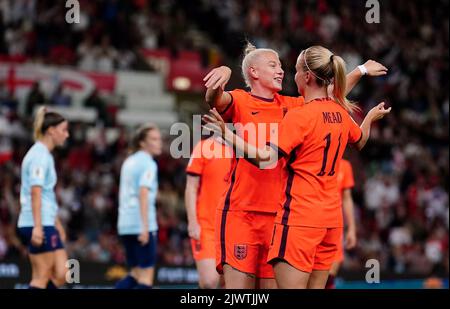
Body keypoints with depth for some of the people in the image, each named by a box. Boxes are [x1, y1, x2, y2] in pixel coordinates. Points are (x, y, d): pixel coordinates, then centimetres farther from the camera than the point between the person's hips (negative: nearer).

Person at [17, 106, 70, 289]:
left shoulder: (45, 155, 18)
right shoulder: (40, 155, -12)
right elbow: (35, 192, -20)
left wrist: (57, 224, 29)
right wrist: (37, 226, -26)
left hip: (46, 224, 10)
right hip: (39, 225, -10)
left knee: (60, 275, 5)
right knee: (42, 278, -7)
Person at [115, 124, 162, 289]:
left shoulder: (129, 162, 18)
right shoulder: (148, 163, -8)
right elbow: (143, 194, -19)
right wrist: (145, 227, -23)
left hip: (125, 225, 8)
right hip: (141, 225, -8)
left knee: (136, 273, 14)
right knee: (146, 274, -4)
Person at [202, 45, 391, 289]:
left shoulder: (299, 116, -14)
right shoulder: (341, 113, 10)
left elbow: (266, 158, -21)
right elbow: (360, 141, 32)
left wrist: (226, 133, -23)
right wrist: (371, 117, 52)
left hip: (300, 216, -8)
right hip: (331, 216, 8)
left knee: (290, 286, -10)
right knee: (316, 287, 12)